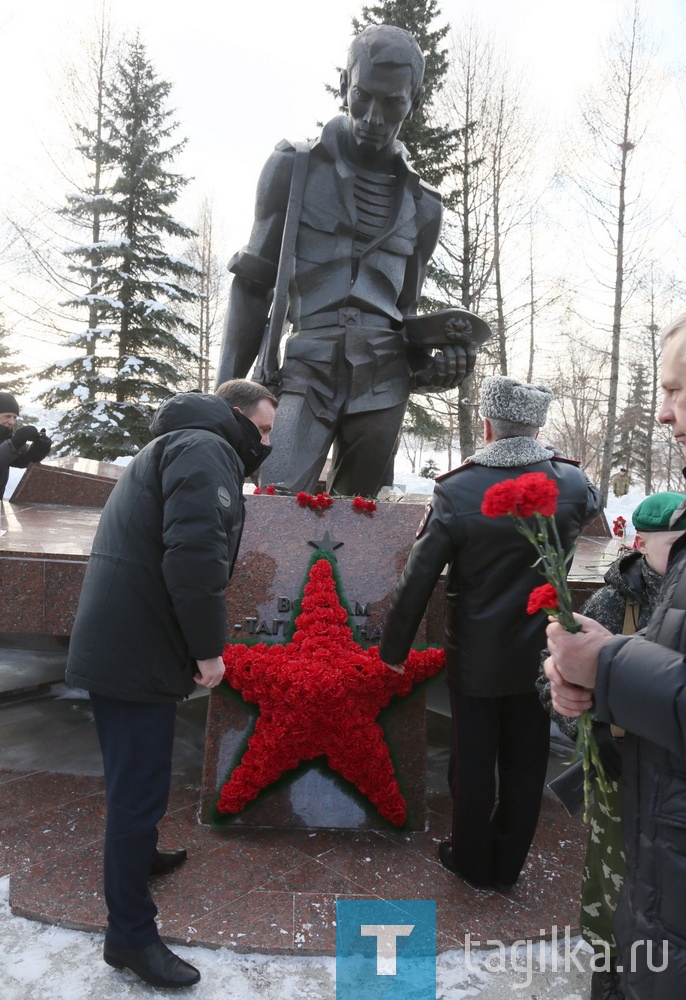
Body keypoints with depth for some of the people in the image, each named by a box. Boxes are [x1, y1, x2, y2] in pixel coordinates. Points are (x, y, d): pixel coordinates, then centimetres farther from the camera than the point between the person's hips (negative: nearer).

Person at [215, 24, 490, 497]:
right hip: (305, 370, -3)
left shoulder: (421, 204, 16)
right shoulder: (295, 169, 8)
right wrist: (227, 387, 2)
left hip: (381, 384, 3)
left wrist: (428, 359, 2)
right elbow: (254, 284, 7)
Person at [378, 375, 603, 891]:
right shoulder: (574, 484, -10)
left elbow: (417, 582, -16)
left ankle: (473, 862, 36)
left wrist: (394, 649, -3)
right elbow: (594, 507, 18)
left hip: (476, 659, -2)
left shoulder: (456, 491, -19)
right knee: (525, 766, 19)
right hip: (539, 657, 3)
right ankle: (508, 866, 37)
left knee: (474, 765, 16)